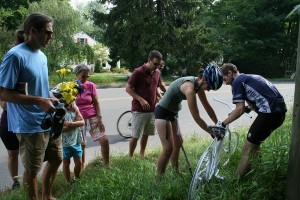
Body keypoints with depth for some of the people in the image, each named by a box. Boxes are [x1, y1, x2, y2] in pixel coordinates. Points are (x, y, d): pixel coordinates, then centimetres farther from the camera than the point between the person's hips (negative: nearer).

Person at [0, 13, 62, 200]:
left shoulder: (42, 56, 10)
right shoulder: (15, 55, -16)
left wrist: (50, 99, 4)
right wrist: (39, 101, -25)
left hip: (49, 121, 9)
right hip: (30, 125, -8)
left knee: (56, 159, 21)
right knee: (32, 170, 8)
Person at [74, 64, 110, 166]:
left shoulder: (91, 85, 0)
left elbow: (96, 103, 1)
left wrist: (99, 118, -6)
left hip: (92, 118, 1)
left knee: (104, 140, -7)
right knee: (81, 144, 2)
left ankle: (107, 165, 6)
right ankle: (82, 167, 20)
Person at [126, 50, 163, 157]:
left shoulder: (157, 73, 7)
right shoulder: (138, 72, -13)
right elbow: (128, 88, -11)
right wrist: (141, 99, -21)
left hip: (152, 109, 6)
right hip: (139, 110, -6)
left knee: (146, 134, 16)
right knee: (135, 135, -1)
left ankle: (142, 155, 31)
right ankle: (130, 157, 13)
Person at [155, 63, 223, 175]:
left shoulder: (198, 85, -4)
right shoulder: (190, 88, -31)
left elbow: (207, 107, 5)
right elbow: (196, 117, -29)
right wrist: (212, 132, -19)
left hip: (172, 113, 10)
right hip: (163, 112, -10)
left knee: (178, 144, 17)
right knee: (168, 148, -10)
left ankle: (176, 173, 32)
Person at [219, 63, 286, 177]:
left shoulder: (237, 82, -1)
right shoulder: (251, 77, 25)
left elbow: (240, 109, -10)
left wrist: (222, 124, -3)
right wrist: (248, 108, 35)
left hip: (269, 112, -9)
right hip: (280, 111, 9)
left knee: (247, 151, -2)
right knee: (255, 143, 23)